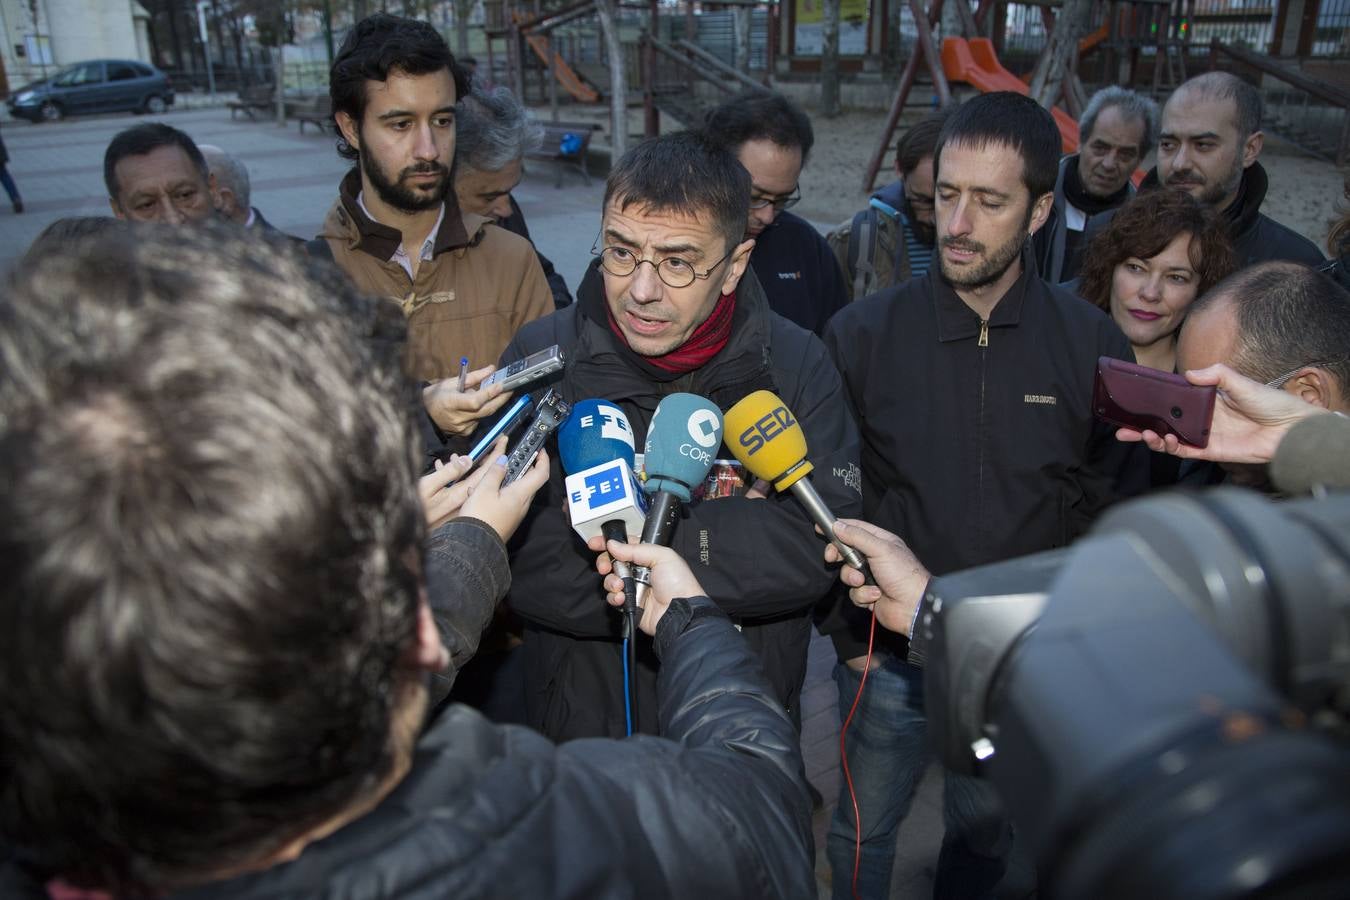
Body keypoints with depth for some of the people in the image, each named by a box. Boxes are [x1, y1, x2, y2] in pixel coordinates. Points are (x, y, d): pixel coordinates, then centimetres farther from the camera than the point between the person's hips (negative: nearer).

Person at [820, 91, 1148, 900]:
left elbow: (1119, 509, 0)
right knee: (863, 832, 18)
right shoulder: (865, 333, -11)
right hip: (889, 656, -1)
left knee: (987, 834, 23)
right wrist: (847, 633, -5)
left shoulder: (1094, 345, -8)